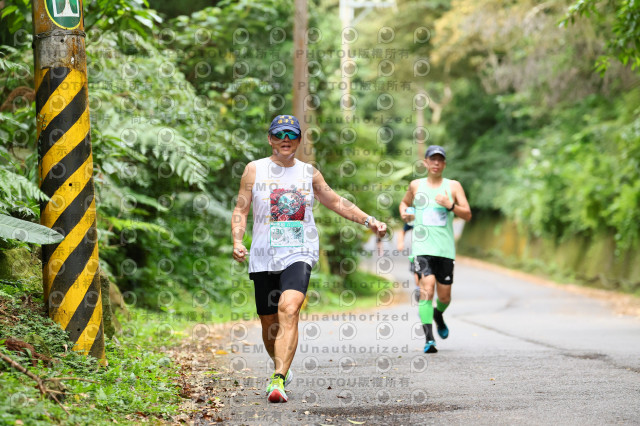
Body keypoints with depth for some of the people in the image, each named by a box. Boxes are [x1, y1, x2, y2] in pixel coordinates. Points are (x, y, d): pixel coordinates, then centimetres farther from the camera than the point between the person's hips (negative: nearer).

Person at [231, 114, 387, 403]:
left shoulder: (308, 173, 10)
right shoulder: (255, 170, 6)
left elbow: (336, 202, 21)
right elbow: (241, 210, 4)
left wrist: (369, 221, 16)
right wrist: (237, 241, -12)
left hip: (299, 254, -1)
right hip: (263, 257, 1)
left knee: (289, 310, -24)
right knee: (268, 322, 7)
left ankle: (278, 381, -31)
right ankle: (281, 366, 37)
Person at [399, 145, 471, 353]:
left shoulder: (453, 186, 7)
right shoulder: (416, 185, 10)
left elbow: (468, 215, 3)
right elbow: (404, 202, 28)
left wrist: (450, 205, -14)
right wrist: (404, 213, 6)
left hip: (445, 248, 1)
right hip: (422, 247, -1)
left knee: (444, 295, 6)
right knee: (427, 287, -21)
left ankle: (438, 314, 44)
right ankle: (429, 338, -24)